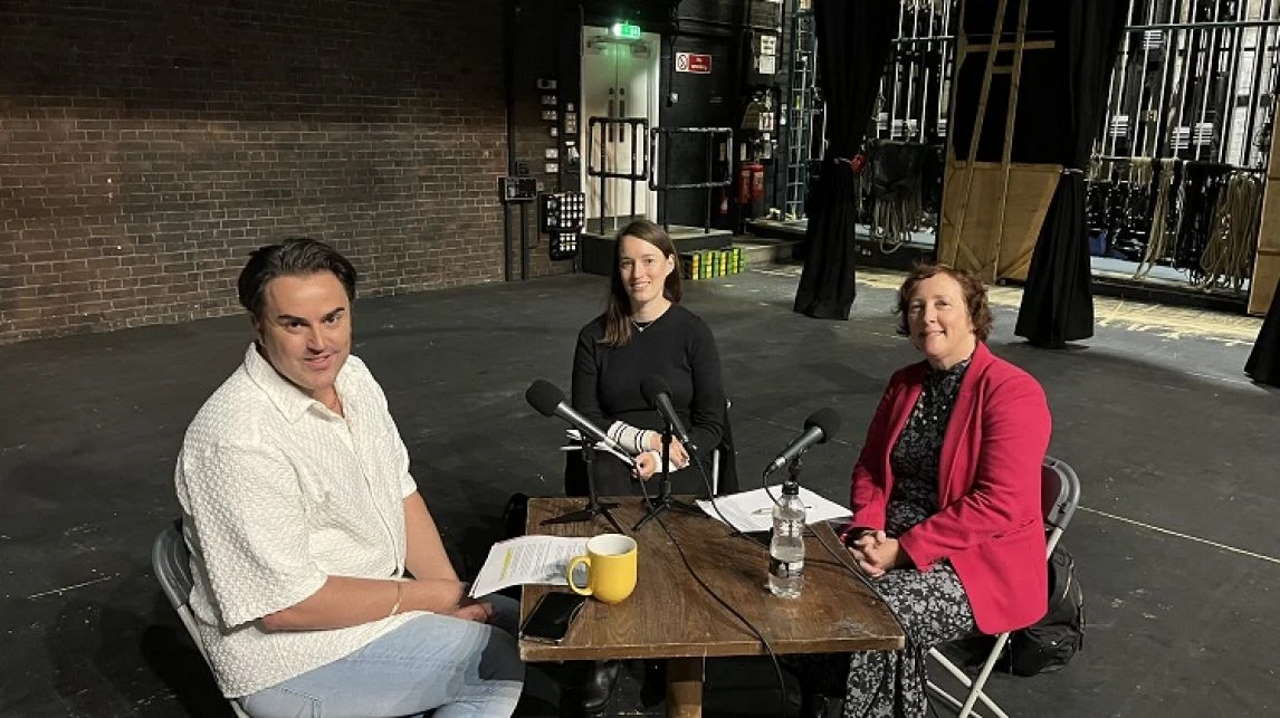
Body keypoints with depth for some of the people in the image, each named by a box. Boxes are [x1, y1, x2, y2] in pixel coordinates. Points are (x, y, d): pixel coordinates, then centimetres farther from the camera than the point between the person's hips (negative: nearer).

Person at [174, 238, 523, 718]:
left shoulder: (354, 376, -1)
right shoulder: (239, 438, -27)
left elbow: (400, 492, 4)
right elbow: (285, 606, -25)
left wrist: (453, 596, -7)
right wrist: (432, 596, -17)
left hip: (377, 601, 8)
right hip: (293, 663, -8)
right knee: (509, 659, -12)